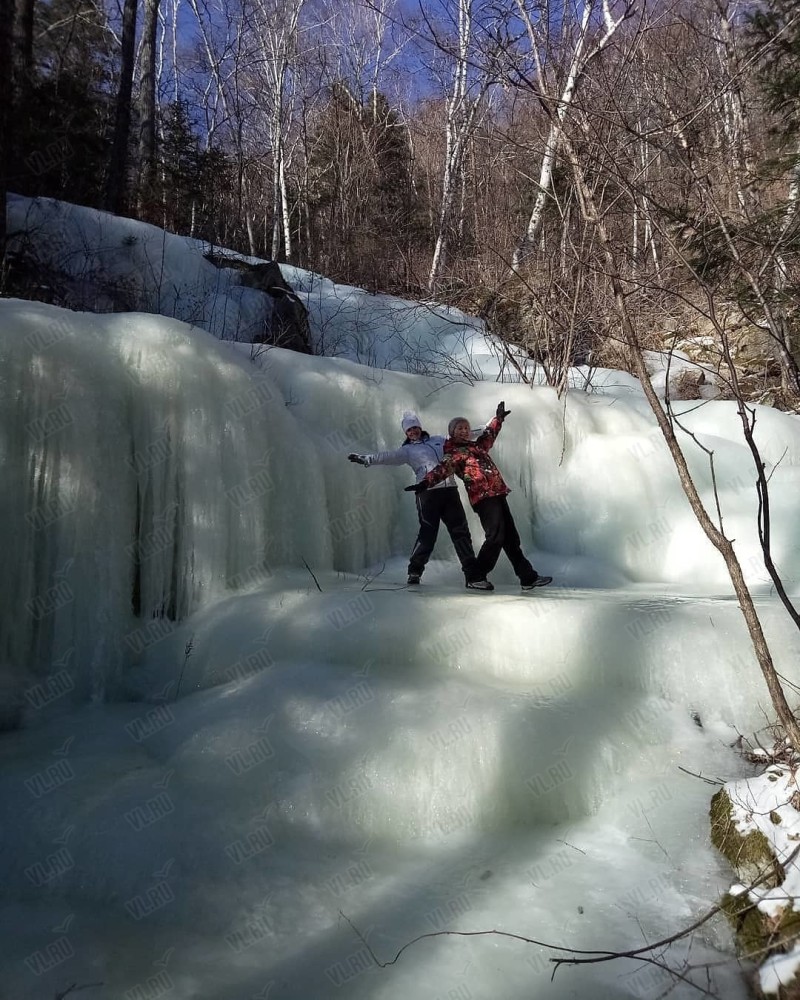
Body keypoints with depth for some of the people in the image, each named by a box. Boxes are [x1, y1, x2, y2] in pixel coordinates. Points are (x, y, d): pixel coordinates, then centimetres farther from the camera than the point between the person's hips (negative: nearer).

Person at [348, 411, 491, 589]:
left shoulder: (438, 440, 21)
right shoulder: (407, 450, 9)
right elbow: (389, 457, -6)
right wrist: (367, 459, -22)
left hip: (449, 489, 3)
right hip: (428, 492, -3)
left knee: (461, 532, 0)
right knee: (428, 534, -5)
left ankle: (473, 576, 3)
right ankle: (414, 572, 17)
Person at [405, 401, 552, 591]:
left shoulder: (476, 446, 21)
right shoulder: (453, 453, -2)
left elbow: (489, 434, 41)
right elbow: (443, 469, -19)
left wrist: (498, 418, 52)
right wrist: (425, 483, -37)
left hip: (497, 494, 8)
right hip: (483, 497, -8)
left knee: (511, 536, 7)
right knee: (496, 536, -16)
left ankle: (528, 577, 10)